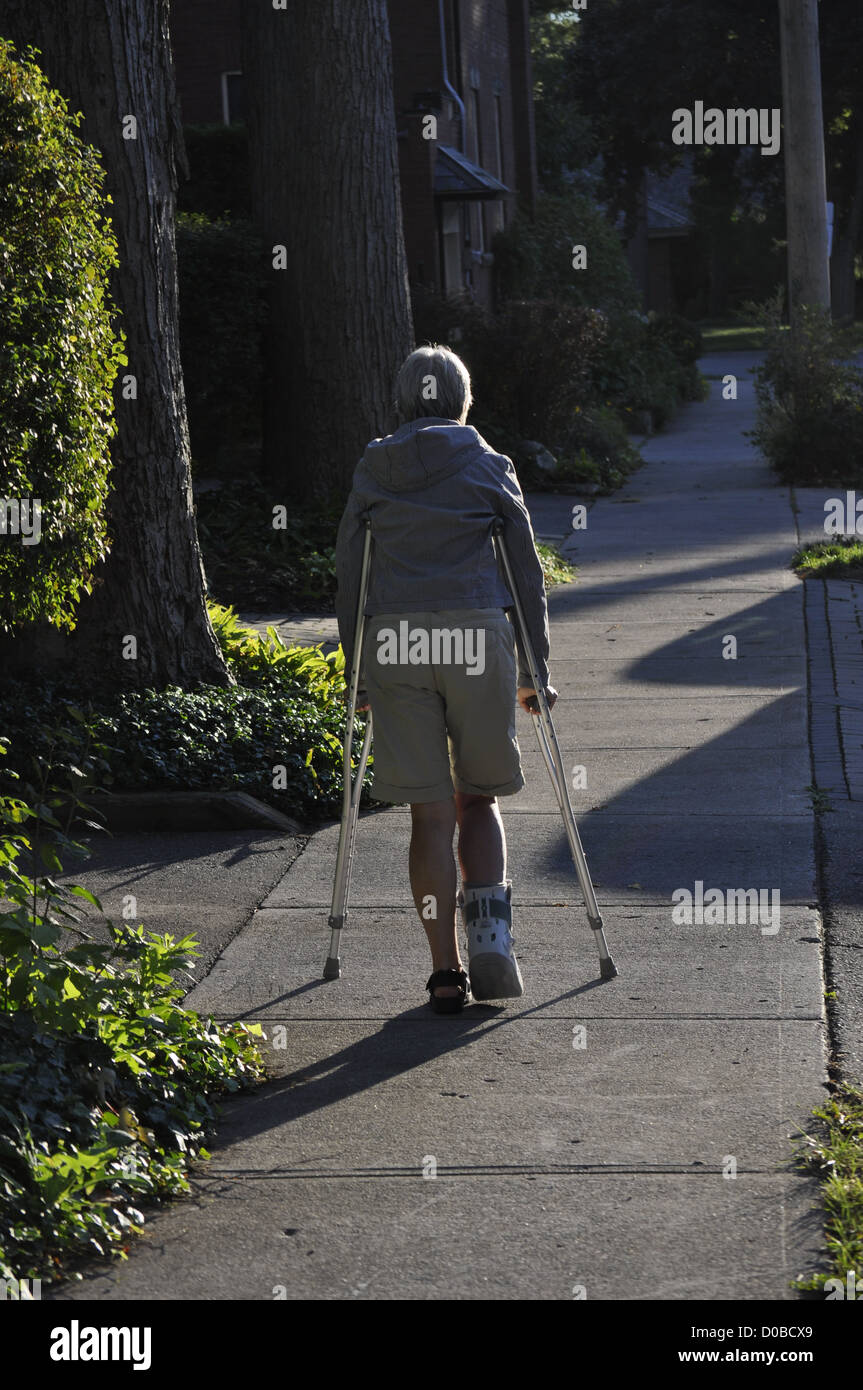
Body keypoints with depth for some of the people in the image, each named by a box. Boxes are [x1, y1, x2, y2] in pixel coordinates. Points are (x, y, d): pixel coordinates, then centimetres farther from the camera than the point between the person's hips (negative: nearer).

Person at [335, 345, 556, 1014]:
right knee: (478, 798, 14)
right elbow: (527, 570, 8)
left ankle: (446, 971, 2)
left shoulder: (373, 470, 13)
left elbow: (349, 574, 11)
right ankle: (490, 931, -7)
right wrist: (535, 669, 13)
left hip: (393, 640, 1)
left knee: (431, 813, 4)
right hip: (478, 637, -1)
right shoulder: (490, 467, 10)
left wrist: (356, 673, 15)